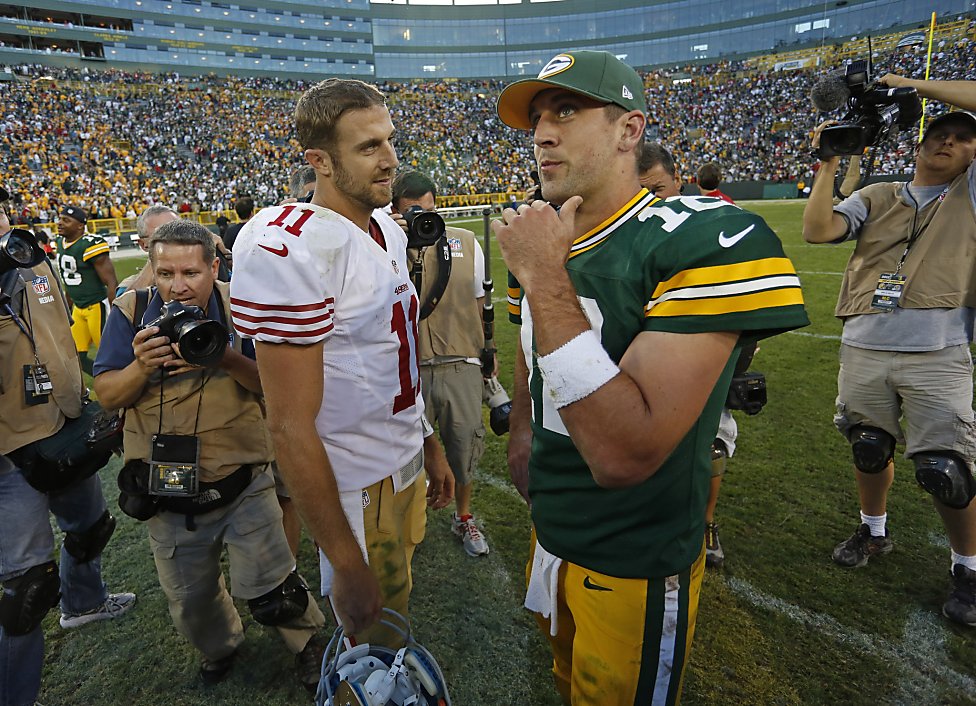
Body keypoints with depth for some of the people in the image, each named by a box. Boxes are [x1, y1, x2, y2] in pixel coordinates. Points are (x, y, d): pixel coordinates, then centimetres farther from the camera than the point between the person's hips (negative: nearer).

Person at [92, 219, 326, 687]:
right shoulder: (131, 312, -5)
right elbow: (107, 395, -3)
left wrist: (227, 358, -28)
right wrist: (142, 366, -23)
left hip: (242, 486, -2)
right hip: (167, 494, 3)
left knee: (269, 591, 2)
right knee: (190, 600, 21)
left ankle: (308, 644, 33)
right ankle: (219, 647, 52)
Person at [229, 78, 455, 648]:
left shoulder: (388, 230, 4)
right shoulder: (291, 249, -25)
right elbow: (291, 426, -25)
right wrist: (347, 565, -20)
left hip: (408, 461, 8)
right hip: (357, 488, -8)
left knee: (399, 602, 29)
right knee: (377, 647, 14)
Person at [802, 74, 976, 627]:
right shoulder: (876, 198, 14)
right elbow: (817, 230, -5)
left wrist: (915, 85, 0)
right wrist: (828, 165, -6)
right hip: (864, 349, 2)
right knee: (870, 450, 15)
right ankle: (875, 530, 39)